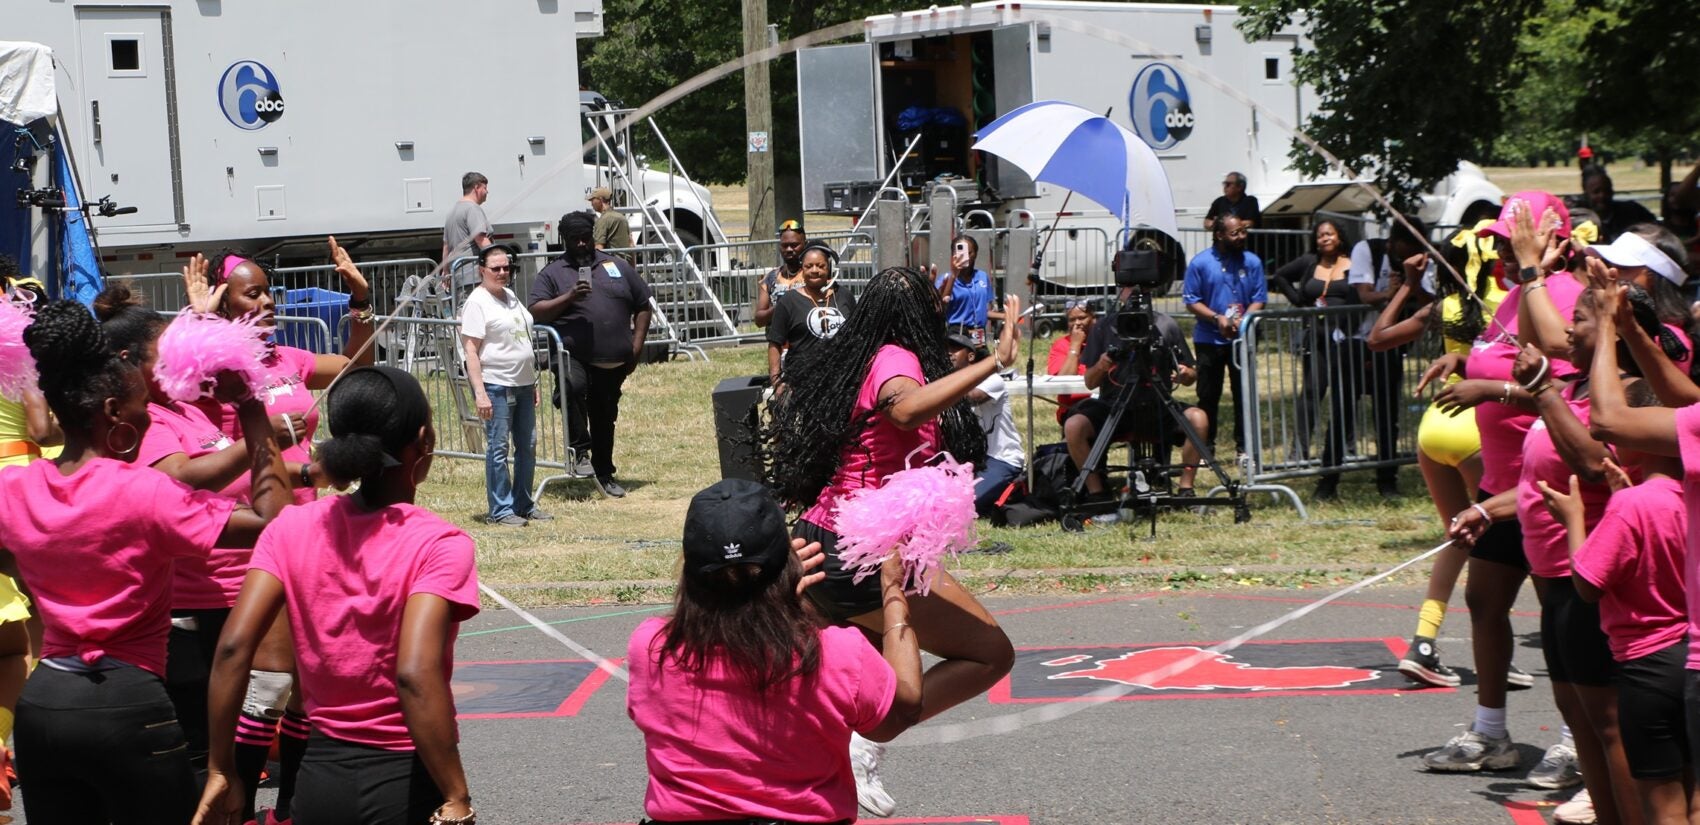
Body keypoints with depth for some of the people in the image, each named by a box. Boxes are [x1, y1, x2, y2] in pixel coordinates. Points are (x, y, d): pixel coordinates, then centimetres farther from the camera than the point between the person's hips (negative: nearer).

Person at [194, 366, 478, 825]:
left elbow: (233, 647, -9)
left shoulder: (294, 528, -2)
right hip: (407, 781, -4)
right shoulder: (438, 545, -15)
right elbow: (415, 674, -26)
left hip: (321, 775, 4)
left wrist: (221, 772, -2)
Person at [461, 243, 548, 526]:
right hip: (495, 385, -8)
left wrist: (532, 383, 20)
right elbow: (471, 349, -15)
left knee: (528, 446, 11)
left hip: (523, 384, 8)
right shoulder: (477, 303, -10)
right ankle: (500, 510, 1)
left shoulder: (512, 298, 15)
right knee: (498, 448, -5)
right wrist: (480, 392, -21)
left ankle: (524, 505, 20)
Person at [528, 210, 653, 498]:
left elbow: (642, 306, 15)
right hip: (573, 356, -3)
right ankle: (580, 450, -22)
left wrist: (636, 347, 6)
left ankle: (604, 474, 28)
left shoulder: (617, 267, 13)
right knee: (574, 386, -34)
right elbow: (535, 312, -4)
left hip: (613, 362, 4)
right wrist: (569, 297, -17)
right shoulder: (553, 273, 5)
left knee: (605, 417, 13)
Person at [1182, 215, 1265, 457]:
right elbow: (1191, 302, -4)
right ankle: (1205, 447, 12)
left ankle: (1243, 446, 11)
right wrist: (1217, 318, -17)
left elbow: (1259, 300, 1)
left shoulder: (1252, 262, 3)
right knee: (1208, 396, 4)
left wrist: (1243, 320, -16)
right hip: (1209, 339, -1)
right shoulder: (1200, 263, -3)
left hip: (1242, 338, 1)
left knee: (1243, 394, 3)